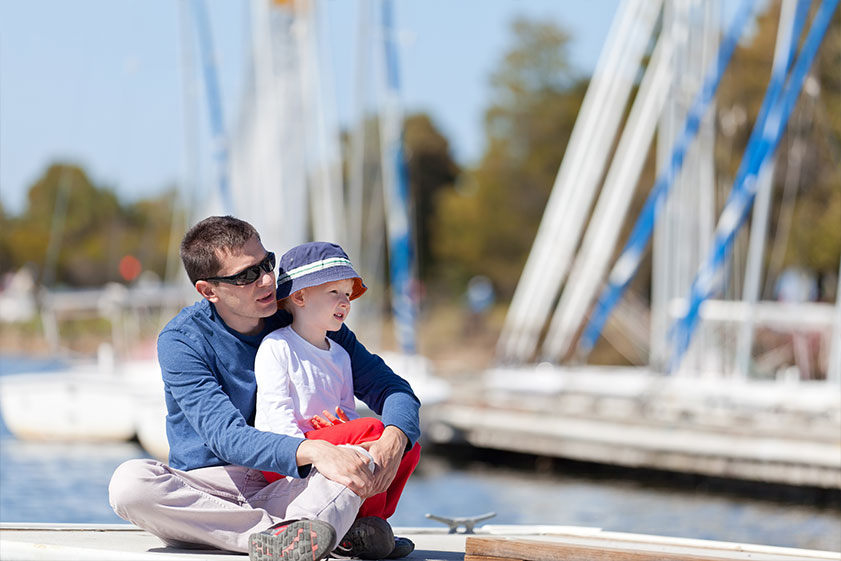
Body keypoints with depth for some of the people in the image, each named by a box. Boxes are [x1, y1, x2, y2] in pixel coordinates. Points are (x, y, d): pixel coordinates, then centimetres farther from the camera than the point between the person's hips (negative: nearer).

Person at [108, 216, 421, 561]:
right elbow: (226, 437, -21)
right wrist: (312, 451, -39)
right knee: (128, 482, -33)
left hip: (286, 490, 2)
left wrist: (393, 440, -23)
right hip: (209, 489, -1)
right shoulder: (180, 341, -8)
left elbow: (393, 389, 2)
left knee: (358, 457, -27)